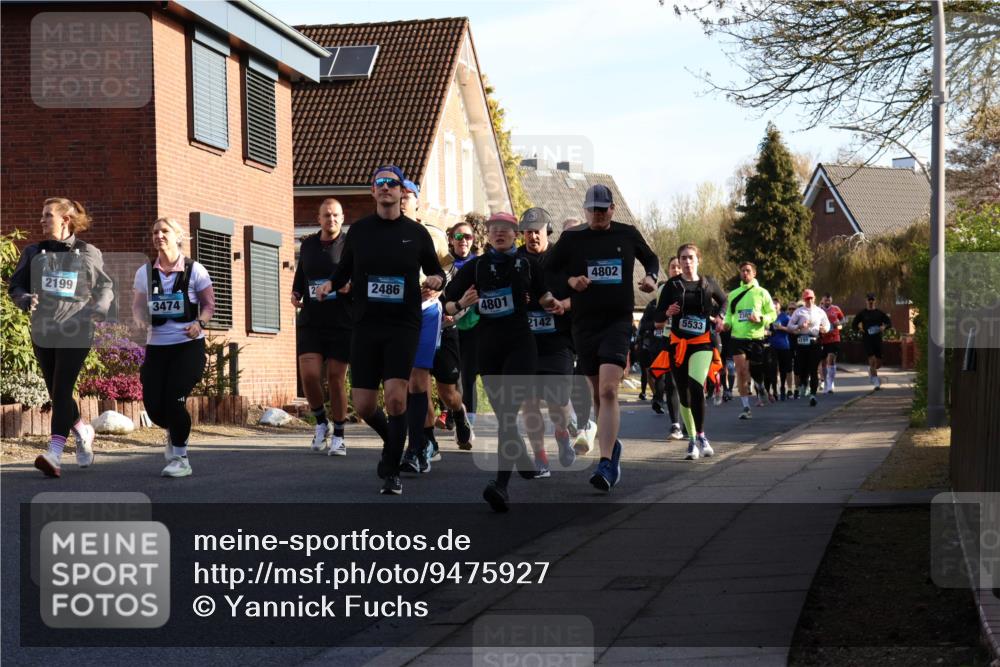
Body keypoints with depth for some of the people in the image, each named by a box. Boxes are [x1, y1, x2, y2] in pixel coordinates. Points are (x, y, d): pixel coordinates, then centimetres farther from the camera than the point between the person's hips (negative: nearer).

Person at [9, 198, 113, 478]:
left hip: (75, 333, -4)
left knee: (61, 391, -15)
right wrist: (27, 300, -13)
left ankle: (54, 454, -22)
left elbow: (105, 287, 12)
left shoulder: (89, 254, 3)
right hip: (42, 333, 4)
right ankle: (83, 431, 38)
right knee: (56, 394, 11)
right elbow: (15, 286, 10)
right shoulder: (34, 253, 8)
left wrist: (100, 308, -8)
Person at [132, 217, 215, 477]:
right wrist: (142, 318, -14)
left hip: (188, 344, -3)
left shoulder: (194, 270, -3)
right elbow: (138, 306, 10)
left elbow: (209, 304, 3)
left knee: (175, 400, -14)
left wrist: (200, 323, -17)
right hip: (156, 346, 3)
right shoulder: (145, 272, 5)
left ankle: (180, 458, 5)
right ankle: (173, 433, 33)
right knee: (153, 404, -4)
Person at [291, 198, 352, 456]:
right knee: (309, 375, -11)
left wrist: (350, 286, -20)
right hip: (310, 321, 3)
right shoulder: (308, 245, 12)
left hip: (342, 322, -3)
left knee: (336, 379, 1)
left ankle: (338, 436, 14)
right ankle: (321, 423, 13)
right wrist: (295, 293, 7)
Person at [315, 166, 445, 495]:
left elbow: (436, 271, 14)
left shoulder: (416, 232, 4)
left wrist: (436, 279, -9)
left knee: (395, 397, -16)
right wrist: (330, 284, -3)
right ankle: (392, 442, 33)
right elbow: (344, 269, 17)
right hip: (366, 324, 2)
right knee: (363, 406, 0)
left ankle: (392, 472, -3)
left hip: (403, 324, -2)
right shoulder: (359, 230, 6)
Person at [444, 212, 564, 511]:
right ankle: (523, 460, 40)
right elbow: (447, 304, 5)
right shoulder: (475, 266, 5)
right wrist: (461, 304, -16)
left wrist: (553, 303, 5)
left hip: (521, 343, -3)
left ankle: (501, 484, -30)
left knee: (508, 411, -19)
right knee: (502, 414, 11)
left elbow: (542, 293, 25)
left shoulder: (527, 263, 6)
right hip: (488, 346, 3)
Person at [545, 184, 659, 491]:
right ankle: (612, 446, 36)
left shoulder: (627, 234, 6)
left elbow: (651, 259, 23)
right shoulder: (572, 238, 4)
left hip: (618, 322, -2)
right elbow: (547, 271, 11)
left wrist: (651, 277, 2)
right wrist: (570, 281, -7)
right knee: (598, 393, 11)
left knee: (608, 391, -18)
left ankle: (606, 464, -24)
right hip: (584, 324, 2)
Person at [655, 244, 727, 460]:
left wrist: (720, 316, 7)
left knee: (696, 386, -23)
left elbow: (723, 300, 25)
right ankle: (692, 439, 19)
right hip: (678, 343, 1)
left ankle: (700, 436, -15)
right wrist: (668, 312, -19)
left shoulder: (707, 284, 5)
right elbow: (658, 316, 2)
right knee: (684, 394, 6)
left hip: (702, 343, -1)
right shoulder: (672, 285, 2)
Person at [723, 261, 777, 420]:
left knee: (755, 372, 4)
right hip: (738, 337, 1)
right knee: (741, 371, -9)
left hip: (756, 337, -1)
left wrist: (761, 318, -14)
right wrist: (726, 323, -3)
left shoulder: (761, 293, 4)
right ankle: (746, 408, -5)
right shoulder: (733, 294, 12)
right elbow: (729, 314, 19)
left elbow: (772, 314, 6)